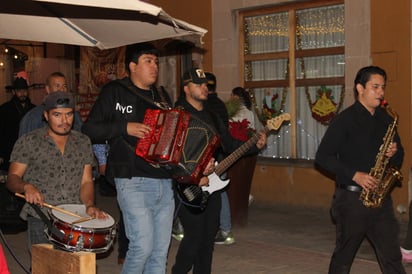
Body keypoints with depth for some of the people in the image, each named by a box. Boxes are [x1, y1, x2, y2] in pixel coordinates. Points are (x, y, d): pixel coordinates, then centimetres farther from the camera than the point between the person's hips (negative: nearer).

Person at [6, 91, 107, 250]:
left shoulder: (83, 142, 13)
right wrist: (26, 187, -18)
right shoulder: (28, 142, 5)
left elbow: (86, 181, 11)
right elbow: (12, 178, 4)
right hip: (41, 219, -2)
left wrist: (89, 205, -7)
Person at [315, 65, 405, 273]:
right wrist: (355, 175, -17)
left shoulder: (386, 119, 11)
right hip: (352, 199, -5)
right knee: (343, 256, 8)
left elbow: (398, 158, 19)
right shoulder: (345, 120, -6)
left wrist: (394, 153, -5)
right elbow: (322, 157, -10)